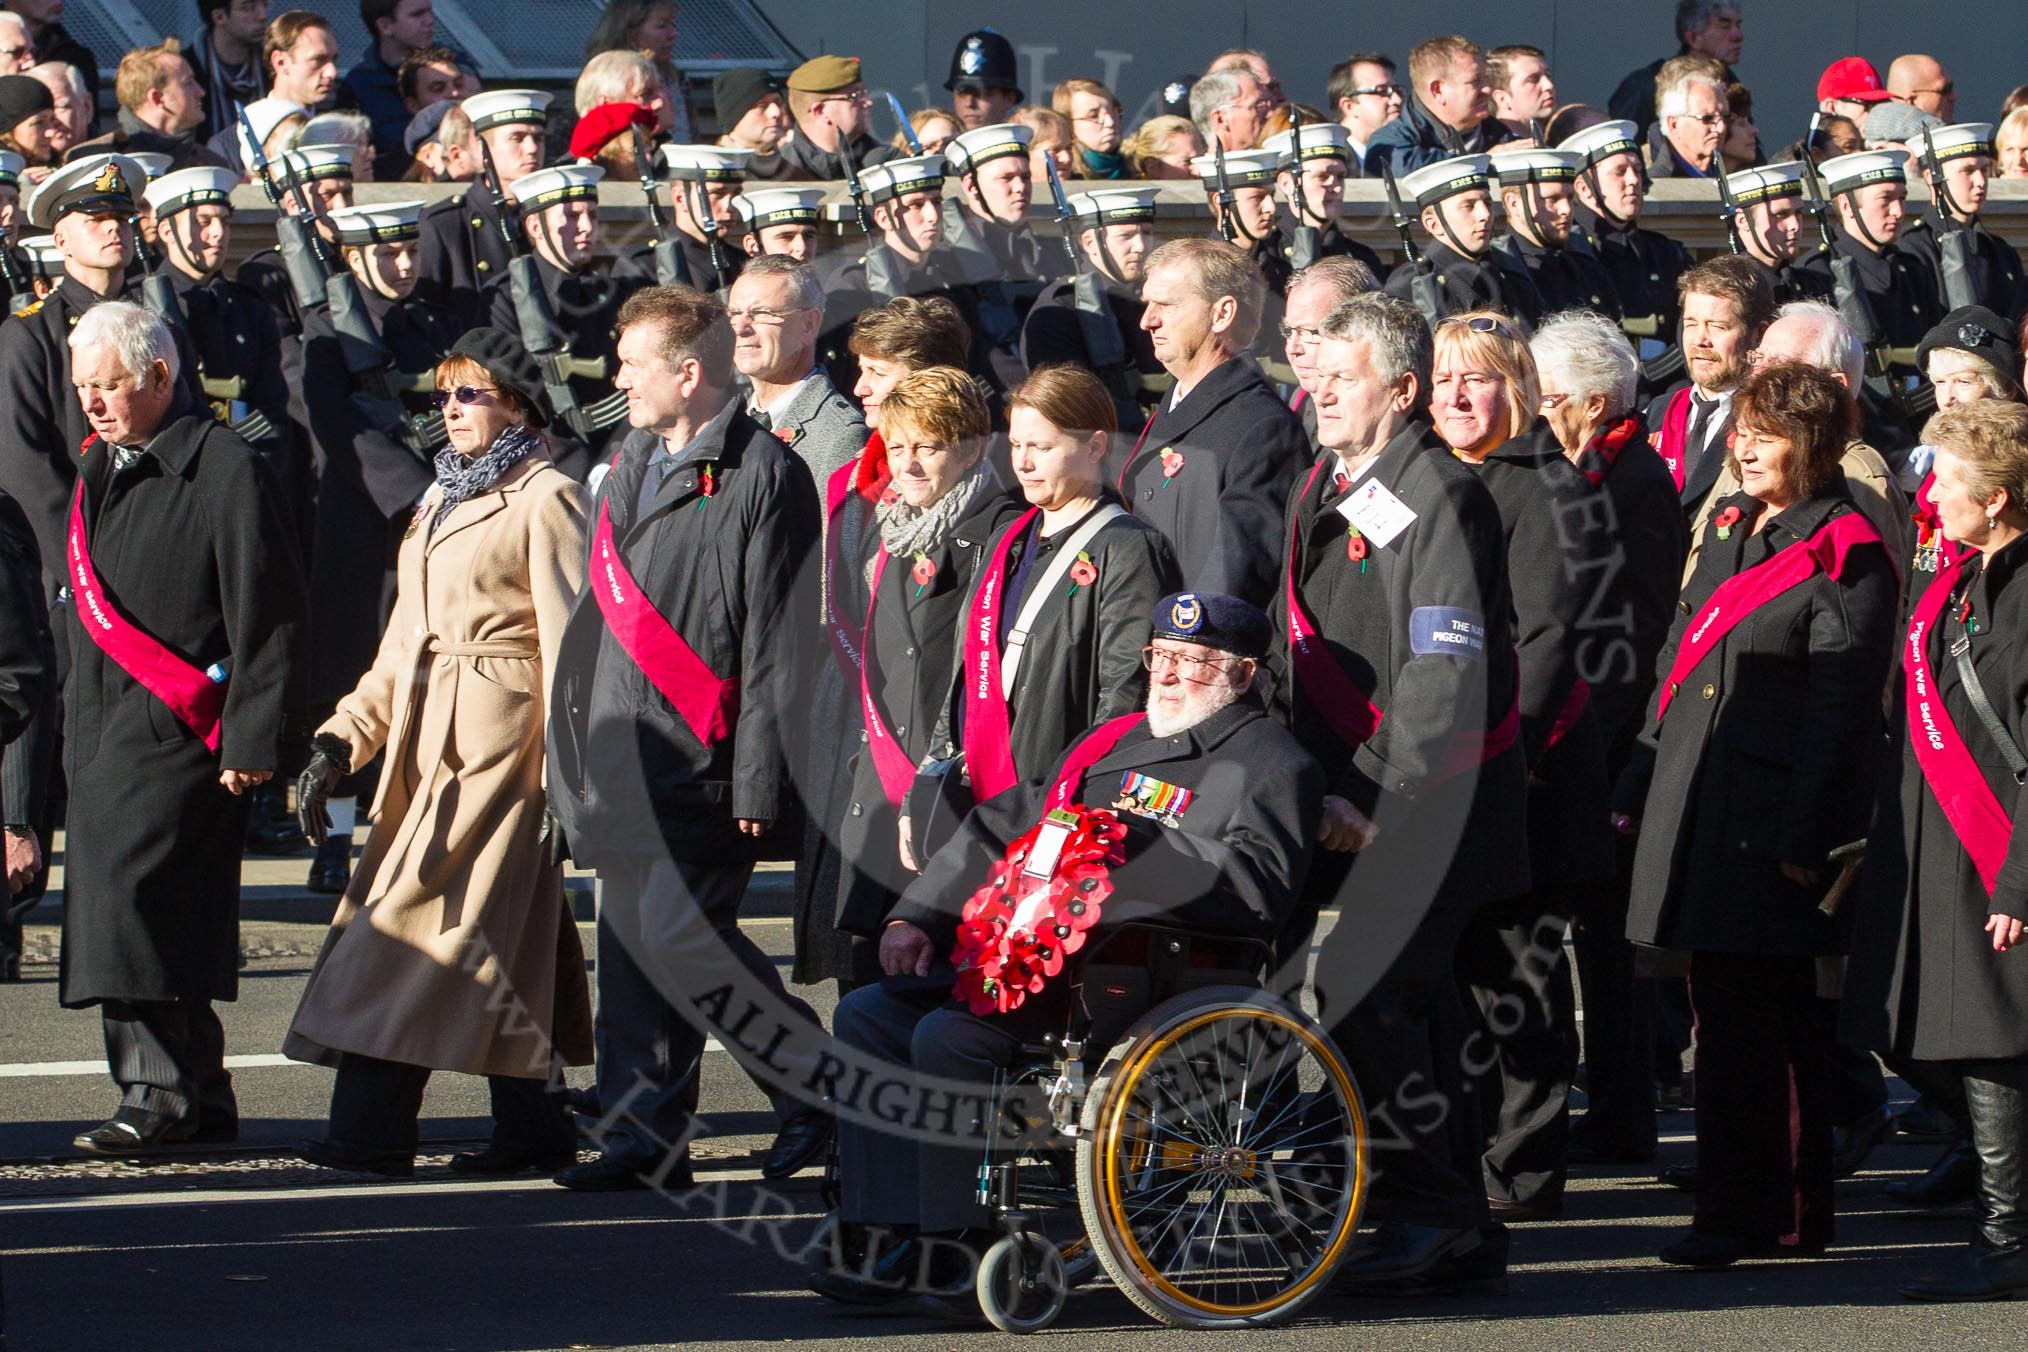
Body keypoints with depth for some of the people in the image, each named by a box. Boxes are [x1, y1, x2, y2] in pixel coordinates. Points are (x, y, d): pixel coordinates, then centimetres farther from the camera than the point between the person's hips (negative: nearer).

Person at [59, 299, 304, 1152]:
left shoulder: (223, 470, -9)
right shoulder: (98, 474, 17)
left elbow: (266, 618, -11)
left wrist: (251, 739, -15)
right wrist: (72, 727, 19)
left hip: (180, 730, -8)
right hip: (101, 731, 8)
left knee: (130, 897, -16)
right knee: (169, 919, 8)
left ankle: (159, 1093, -14)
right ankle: (201, 1102, 12)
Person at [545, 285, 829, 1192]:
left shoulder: (763, 477, -9)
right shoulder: (630, 468, 18)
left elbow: (777, 642, -13)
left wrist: (758, 778, -17)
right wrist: (574, 757, 20)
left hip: (700, 763, -8)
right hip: (623, 759, 9)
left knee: (677, 933, -14)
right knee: (627, 945, 6)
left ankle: (813, 1087, 1)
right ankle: (642, 1139, 10)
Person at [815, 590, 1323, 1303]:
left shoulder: (1269, 762, -1)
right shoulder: (1117, 741, 24)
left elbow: (1259, 891, -19)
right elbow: (1000, 826, 25)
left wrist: (1128, 843, -21)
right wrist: (915, 916, 12)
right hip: (1036, 956, 9)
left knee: (950, 1034, -27)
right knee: (868, 1014, -2)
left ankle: (949, 1241, -17)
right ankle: (897, 1240, -8)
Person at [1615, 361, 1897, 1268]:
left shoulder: (1846, 559, -9)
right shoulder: (1731, 530, 16)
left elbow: (1837, 708, -13)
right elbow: (1680, 666, 21)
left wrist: (1804, 836, -17)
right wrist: (1639, 785, 18)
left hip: (1772, 815, -8)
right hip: (1700, 805, 8)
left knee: (1755, 1015, -7)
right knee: (1728, 1008, 10)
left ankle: (1758, 1216, -3)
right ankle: (1769, 1212, 17)